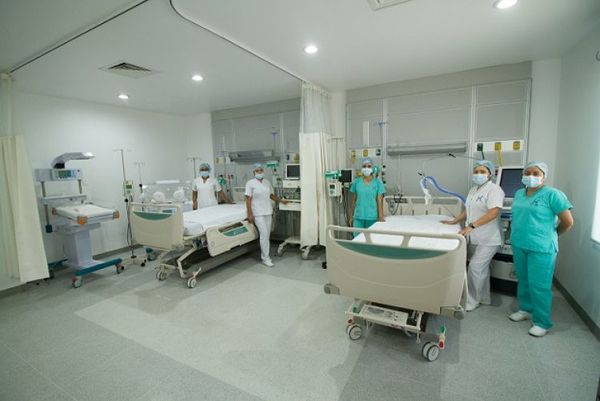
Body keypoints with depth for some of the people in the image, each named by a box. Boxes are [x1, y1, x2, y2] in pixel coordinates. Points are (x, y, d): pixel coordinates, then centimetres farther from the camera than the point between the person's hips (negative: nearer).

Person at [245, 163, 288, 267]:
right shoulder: (250, 183, -6)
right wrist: (250, 214, -14)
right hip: (258, 213, -6)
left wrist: (281, 200, 20)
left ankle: (264, 255, 21)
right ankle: (265, 258, 0)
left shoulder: (267, 182, 11)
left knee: (267, 234, 8)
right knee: (264, 234, -11)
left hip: (268, 211, 6)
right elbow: (248, 199, -9)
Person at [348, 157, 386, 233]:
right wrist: (351, 216, 9)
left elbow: (380, 201, -3)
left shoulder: (378, 182, -2)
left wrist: (381, 218, -8)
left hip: (372, 218, -1)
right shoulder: (356, 182, 3)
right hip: (358, 218, 1)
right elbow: (353, 200, 8)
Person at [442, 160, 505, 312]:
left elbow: (493, 213, -25)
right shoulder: (473, 190, 12)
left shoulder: (494, 189, -14)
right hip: (474, 237, 8)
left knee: (475, 268, -6)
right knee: (481, 268, 16)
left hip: (488, 239, -8)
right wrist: (454, 221, 13)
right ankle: (483, 298, 30)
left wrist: (471, 226, -29)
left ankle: (471, 301, 9)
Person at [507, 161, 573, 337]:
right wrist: (516, 233, 15)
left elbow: (568, 222, -8)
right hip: (518, 245, 6)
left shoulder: (552, 194, -10)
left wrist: (550, 236, 4)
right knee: (523, 281, 17)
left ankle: (542, 322, 15)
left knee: (539, 285, 1)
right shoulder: (519, 194, 9)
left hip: (541, 248, -6)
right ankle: (525, 309, 34)